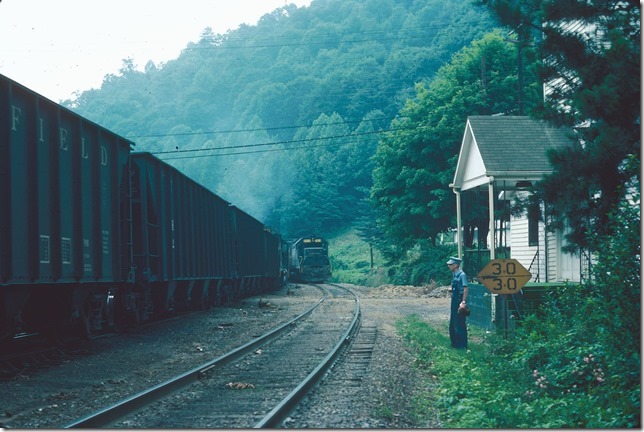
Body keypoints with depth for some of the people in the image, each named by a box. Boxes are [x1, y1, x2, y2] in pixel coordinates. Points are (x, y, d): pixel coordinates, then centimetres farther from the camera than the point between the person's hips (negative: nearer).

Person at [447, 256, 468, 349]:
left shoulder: (461, 275, -15)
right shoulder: (454, 275, 11)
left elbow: (465, 289, -19)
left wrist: (463, 302, -23)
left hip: (460, 302, -9)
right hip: (454, 302, 9)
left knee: (459, 324, -3)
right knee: (452, 324, 15)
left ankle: (462, 345, 5)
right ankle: (455, 343, 24)